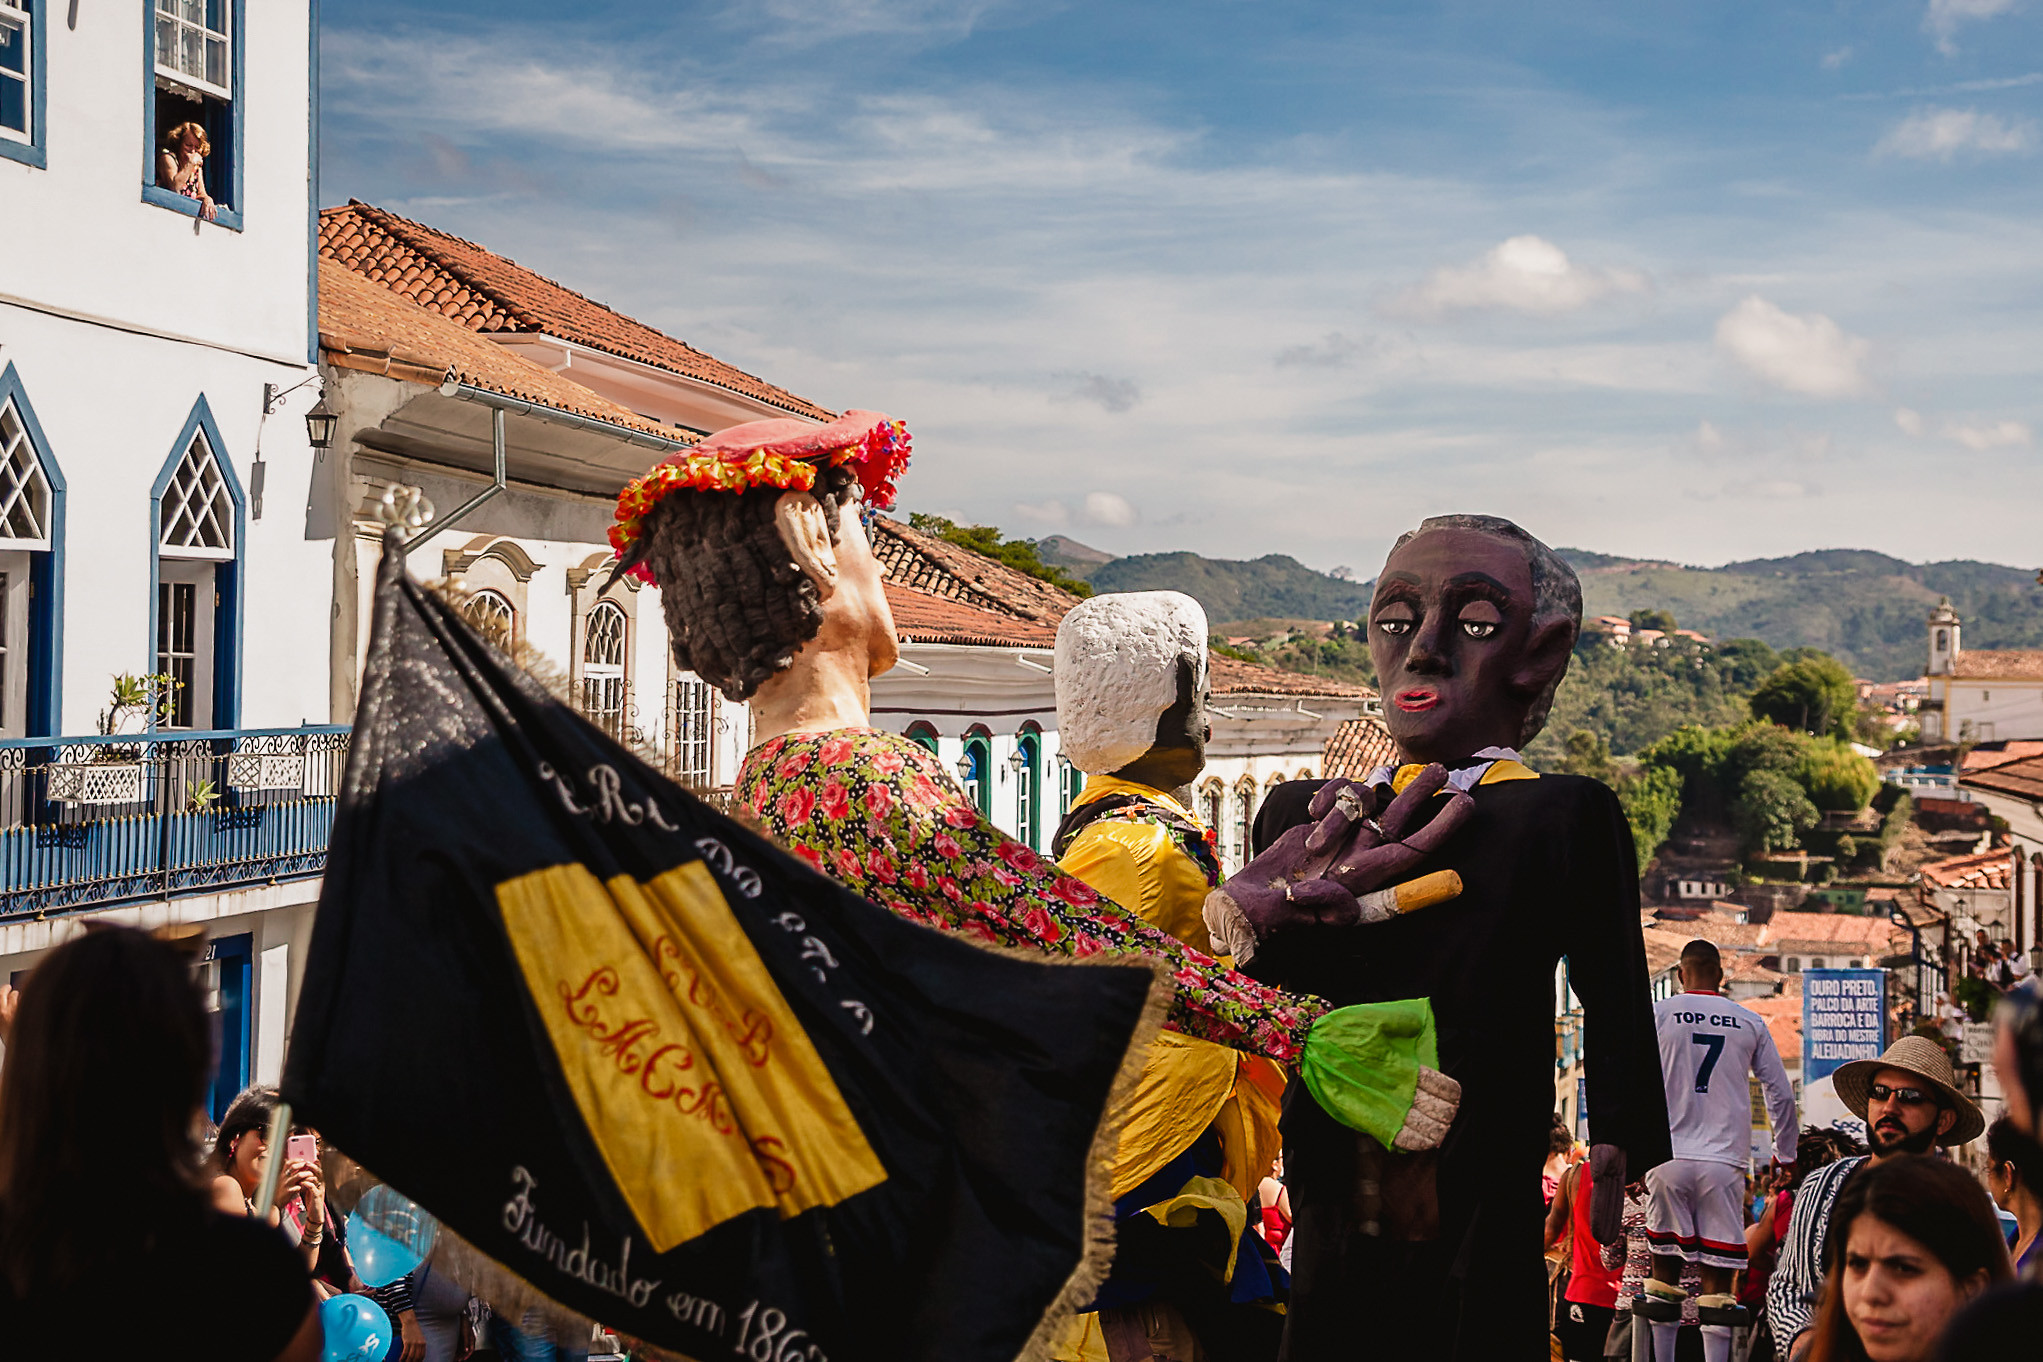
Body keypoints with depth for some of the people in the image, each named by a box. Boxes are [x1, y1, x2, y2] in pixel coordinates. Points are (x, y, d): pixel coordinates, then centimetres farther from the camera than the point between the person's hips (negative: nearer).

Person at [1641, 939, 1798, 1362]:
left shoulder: (1656, 1014, 4)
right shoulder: (1749, 1022, 8)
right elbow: (1781, 1094, 12)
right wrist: (1785, 1155, 24)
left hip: (1669, 1157, 0)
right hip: (1724, 1161, 0)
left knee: (1664, 1268, 8)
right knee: (1718, 1275, -1)